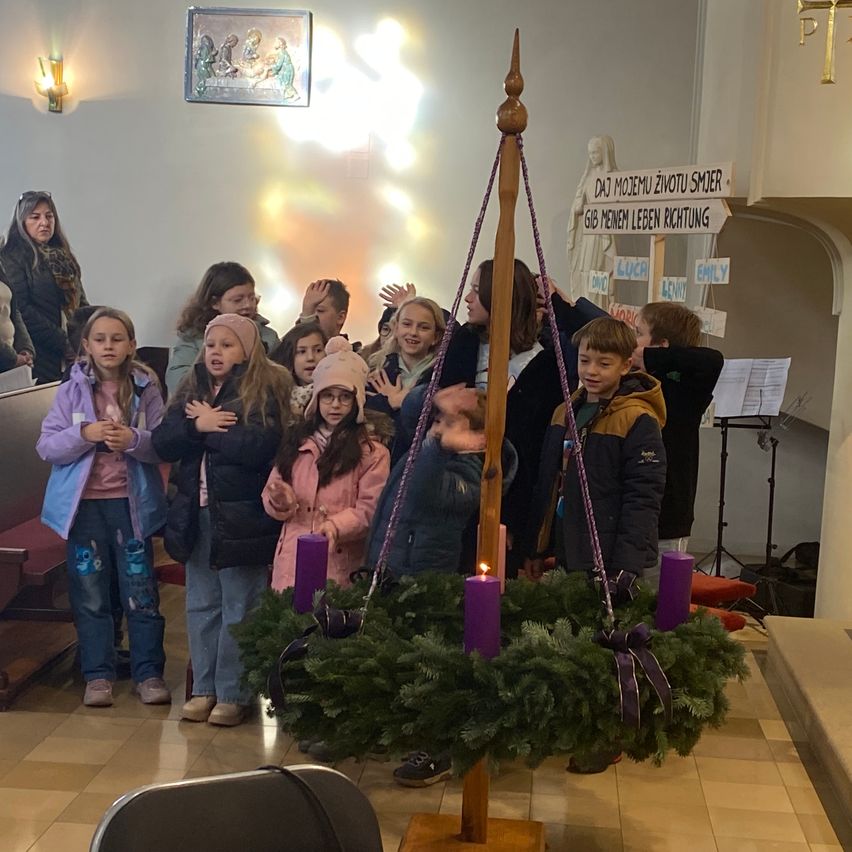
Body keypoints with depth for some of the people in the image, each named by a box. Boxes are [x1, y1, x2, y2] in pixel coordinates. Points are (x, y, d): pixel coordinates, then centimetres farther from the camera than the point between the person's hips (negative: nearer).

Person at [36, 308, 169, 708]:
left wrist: (134, 440, -22)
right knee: (90, 594, 7)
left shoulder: (146, 391, 0)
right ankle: (98, 675, 18)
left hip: (131, 503, -1)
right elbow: (46, 447, -3)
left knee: (141, 591, 5)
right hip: (85, 503, 1)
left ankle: (149, 672, 15)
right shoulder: (71, 391, 1)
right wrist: (83, 434, -19)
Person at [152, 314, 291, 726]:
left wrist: (206, 428, -12)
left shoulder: (264, 392, -7)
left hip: (241, 515, -6)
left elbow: (261, 446, -22)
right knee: (200, 604, 12)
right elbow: (162, 442, 3)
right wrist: (198, 425, -15)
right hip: (195, 513, 6)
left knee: (238, 608, 2)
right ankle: (204, 688, 23)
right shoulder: (192, 389, 11)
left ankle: (233, 693, 12)